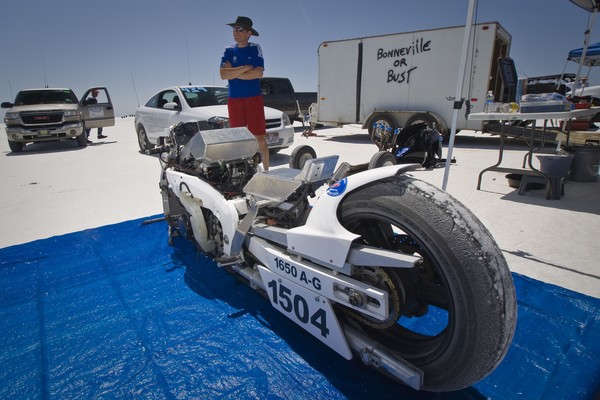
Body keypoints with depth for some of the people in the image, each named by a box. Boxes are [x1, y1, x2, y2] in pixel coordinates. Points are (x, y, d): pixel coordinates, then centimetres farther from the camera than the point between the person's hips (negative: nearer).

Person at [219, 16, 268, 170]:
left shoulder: (255, 49, 3)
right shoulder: (229, 51, 9)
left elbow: (258, 73, -12)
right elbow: (223, 74, -5)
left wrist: (233, 72, -8)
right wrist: (245, 68, -11)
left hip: (254, 98, -2)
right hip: (234, 100, 3)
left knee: (260, 138, -3)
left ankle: (266, 170, 7)